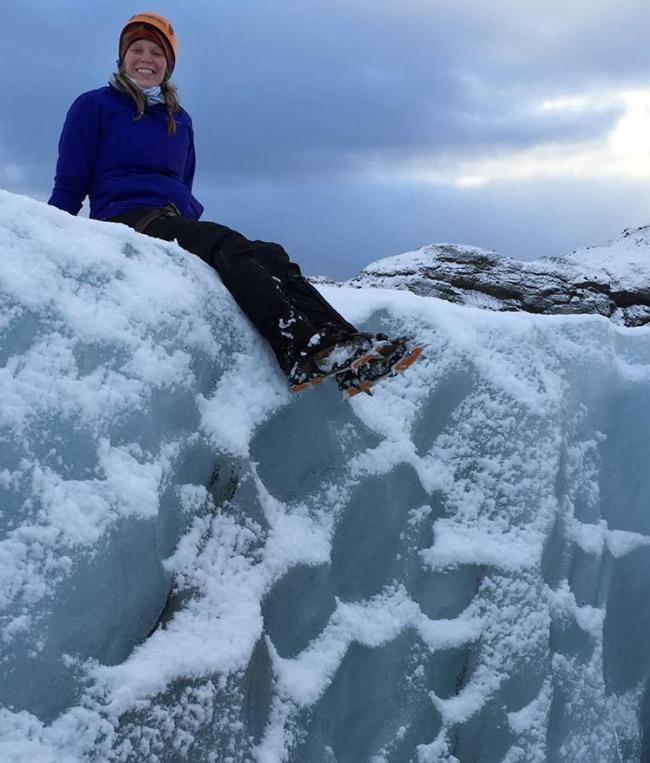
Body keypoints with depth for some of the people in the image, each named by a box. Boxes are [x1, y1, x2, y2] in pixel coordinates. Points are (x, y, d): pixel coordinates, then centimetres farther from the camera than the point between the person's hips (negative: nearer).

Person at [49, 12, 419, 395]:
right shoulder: (94, 106, 10)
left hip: (177, 223, 6)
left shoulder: (180, 120, 25)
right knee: (227, 245, -34)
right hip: (127, 220, -6)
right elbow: (69, 186, 5)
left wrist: (192, 217, 10)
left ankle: (343, 342, -43)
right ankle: (301, 353, -54)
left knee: (269, 255, -23)